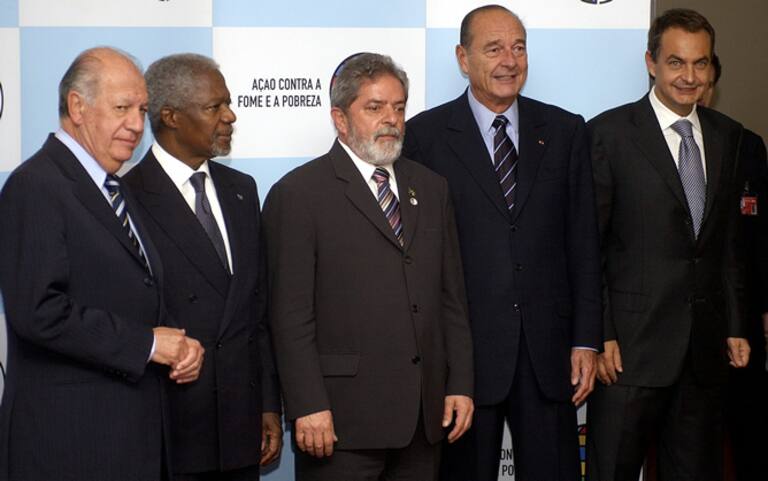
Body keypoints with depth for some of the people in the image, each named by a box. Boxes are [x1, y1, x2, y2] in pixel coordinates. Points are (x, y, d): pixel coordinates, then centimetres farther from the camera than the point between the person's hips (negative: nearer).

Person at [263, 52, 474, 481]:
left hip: (424, 414, 5)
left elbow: (452, 298, 15)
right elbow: (291, 313, -9)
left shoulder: (431, 189, 15)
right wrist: (309, 407, -14)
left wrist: (460, 384, 8)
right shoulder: (299, 193, -3)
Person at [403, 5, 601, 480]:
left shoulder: (565, 130, 8)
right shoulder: (426, 134, -1)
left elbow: (583, 242, 7)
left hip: (548, 349, 3)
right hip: (464, 347, -2)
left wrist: (586, 340, 3)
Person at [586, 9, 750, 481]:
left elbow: (730, 241, 14)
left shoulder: (728, 136, 10)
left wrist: (735, 326, 10)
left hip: (706, 347, 5)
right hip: (632, 344, -4)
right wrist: (600, 335, -11)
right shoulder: (610, 133, -6)